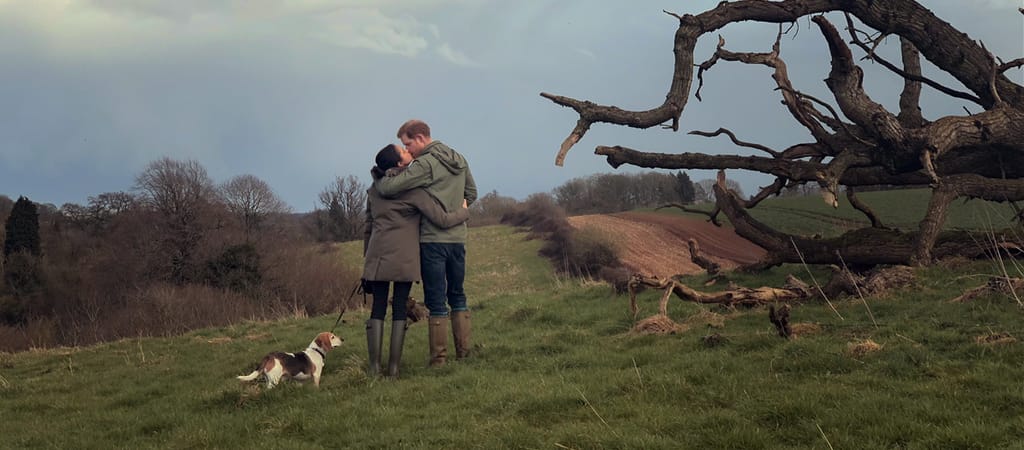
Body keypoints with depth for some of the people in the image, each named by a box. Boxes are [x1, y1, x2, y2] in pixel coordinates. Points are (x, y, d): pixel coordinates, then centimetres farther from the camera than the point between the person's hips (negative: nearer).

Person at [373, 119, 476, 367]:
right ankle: (463, 352, 18)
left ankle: (439, 358, 1)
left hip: (432, 240, -7)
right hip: (458, 238, 7)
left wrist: (376, 180, -1)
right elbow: (471, 193, 21)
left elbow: (388, 188, -21)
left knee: (436, 301, -1)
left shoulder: (425, 164, -15)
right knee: (457, 296, 16)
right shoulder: (459, 160, 10)